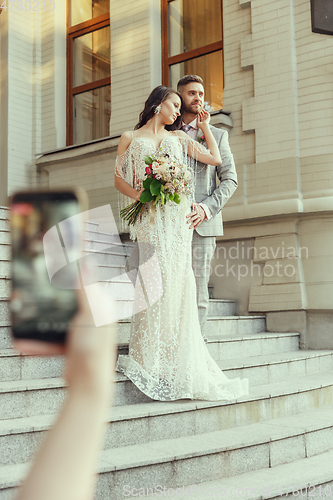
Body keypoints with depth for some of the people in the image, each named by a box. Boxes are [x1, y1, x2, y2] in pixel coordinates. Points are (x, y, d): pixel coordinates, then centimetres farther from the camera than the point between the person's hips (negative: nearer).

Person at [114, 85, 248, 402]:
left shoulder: (178, 137, 22)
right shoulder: (131, 138, 15)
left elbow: (215, 159, 18)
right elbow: (119, 179, 8)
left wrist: (205, 126, 22)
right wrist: (139, 194, -10)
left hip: (179, 217, 3)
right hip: (150, 218, -3)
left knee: (177, 283, -3)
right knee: (155, 282, -13)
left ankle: (175, 364, 2)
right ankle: (150, 361, -6)